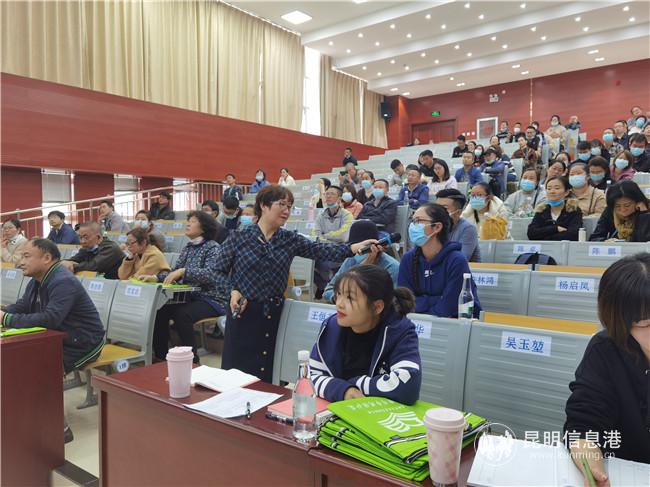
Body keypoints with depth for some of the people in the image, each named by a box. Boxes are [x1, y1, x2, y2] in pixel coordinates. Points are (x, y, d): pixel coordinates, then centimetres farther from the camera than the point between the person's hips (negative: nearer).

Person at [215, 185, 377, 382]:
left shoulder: (291, 240, 4)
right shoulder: (239, 238, -3)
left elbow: (321, 249, -9)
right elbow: (218, 271, 4)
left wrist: (356, 247, -21)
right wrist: (232, 290, -13)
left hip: (274, 313, 3)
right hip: (243, 312, -2)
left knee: (268, 373, 9)